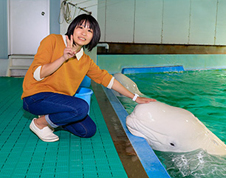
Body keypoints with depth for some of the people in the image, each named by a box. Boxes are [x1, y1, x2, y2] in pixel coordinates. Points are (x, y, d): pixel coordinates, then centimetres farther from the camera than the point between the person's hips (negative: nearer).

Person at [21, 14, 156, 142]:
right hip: (36, 96, -6)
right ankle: (39, 123, -6)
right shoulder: (53, 41, -10)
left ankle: (50, 118, 14)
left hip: (60, 99, 7)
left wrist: (135, 97, 11)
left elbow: (105, 78, 11)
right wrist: (63, 58, -27)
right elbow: (37, 74, -15)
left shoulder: (86, 61, 5)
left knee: (89, 130, -1)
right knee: (81, 108, -28)